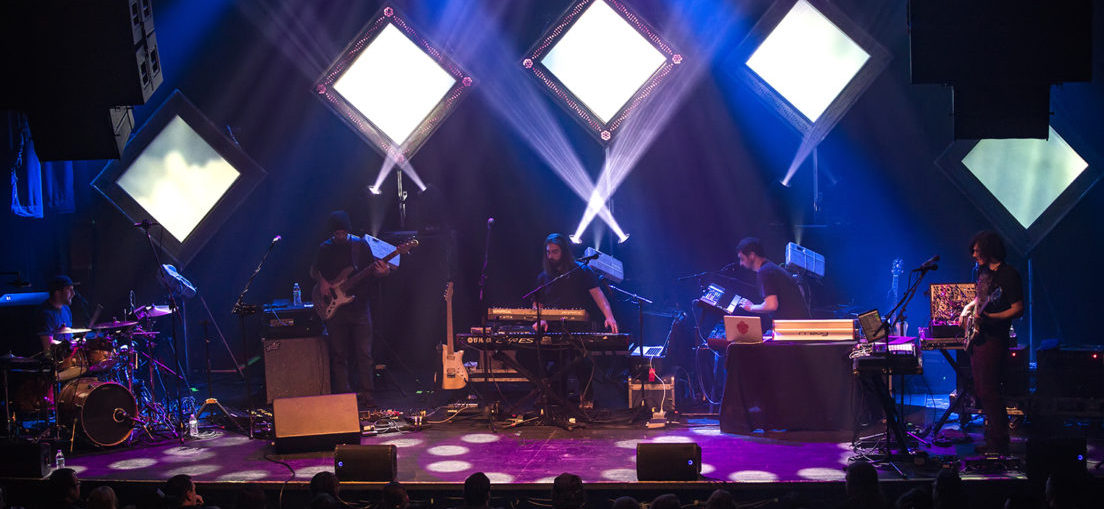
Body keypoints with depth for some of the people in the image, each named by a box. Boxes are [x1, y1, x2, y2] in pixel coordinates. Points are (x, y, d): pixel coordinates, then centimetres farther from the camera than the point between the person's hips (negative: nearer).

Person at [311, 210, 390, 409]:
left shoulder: (360, 244, 3)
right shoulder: (325, 249, 5)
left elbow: (371, 272, 5)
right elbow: (314, 271, 16)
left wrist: (383, 272, -17)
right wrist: (322, 281, -4)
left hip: (359, 306, -1)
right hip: (334, 308, 1)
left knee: (364, 354, -2)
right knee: (339, 355, 4)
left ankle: (365, 395, 5)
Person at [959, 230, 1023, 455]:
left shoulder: (1008, 274, -12)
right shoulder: (983, 271, 14)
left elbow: (1018, 310, -16)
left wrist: (988, 317, -26)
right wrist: (968, 308, 13)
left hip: (993, 339, -9)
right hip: (977, 337, 9)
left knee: (989, 391, -9)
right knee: (981, 391, 12)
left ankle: (999, 443, -3)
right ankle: (992, 438, 21)